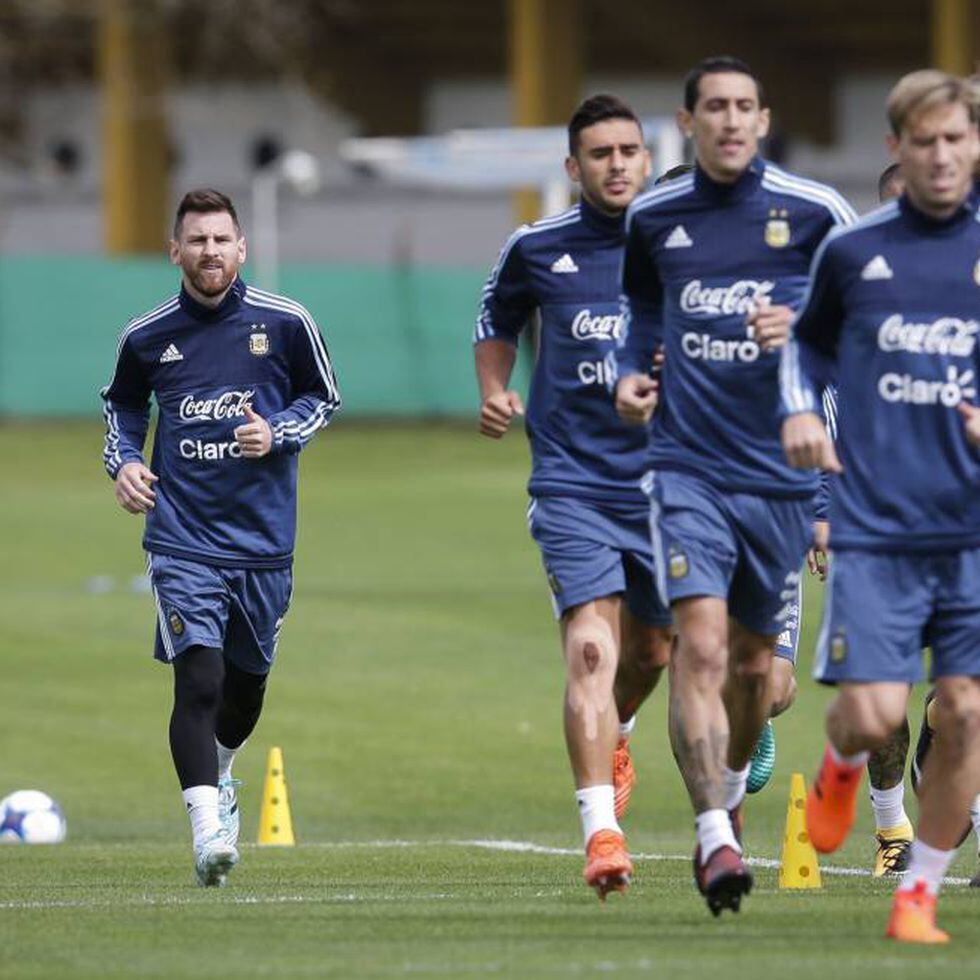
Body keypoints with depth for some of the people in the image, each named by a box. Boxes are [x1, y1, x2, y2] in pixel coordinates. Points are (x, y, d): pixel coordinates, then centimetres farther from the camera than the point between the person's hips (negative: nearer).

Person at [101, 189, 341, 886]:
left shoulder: (285, 323, -2)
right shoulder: (147, 337, 0)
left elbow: (324, 397, 10)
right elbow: (123, 404, 19)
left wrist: (278, 434, -9)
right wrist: (123, 461, 1)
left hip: (264, 540, 2)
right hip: (183, 539, -2)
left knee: (248, 681, 16)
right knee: (198, 680, -17)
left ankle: (219, 772, 47)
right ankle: (208, 827, -20)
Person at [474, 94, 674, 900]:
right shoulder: (537, 250, 1)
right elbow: (498, 319, 20)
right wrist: (495, 393, 2)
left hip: (664, 479, 2)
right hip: (573, 479, -2)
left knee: (652, 650, 15)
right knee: (590, 645, -18)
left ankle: (613, 739, 51)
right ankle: (601, 831, -22)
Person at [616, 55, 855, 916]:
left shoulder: (814, 211, -2)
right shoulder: (653, 217, 6)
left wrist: (804, 326, -14)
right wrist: (632, 373, 7)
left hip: (782, 471, 0)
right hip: (688, 465, 0)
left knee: (754, 662, 12)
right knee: (701, 647, -17)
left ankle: (729, 787, 41)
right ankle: (716, 839, -19)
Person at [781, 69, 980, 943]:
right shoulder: (852, 250, 6)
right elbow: (810, 341, 23)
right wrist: (798, 411, 5)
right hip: (875, 525, 0)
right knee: (874, 713, -9)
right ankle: (843, 762, 29)